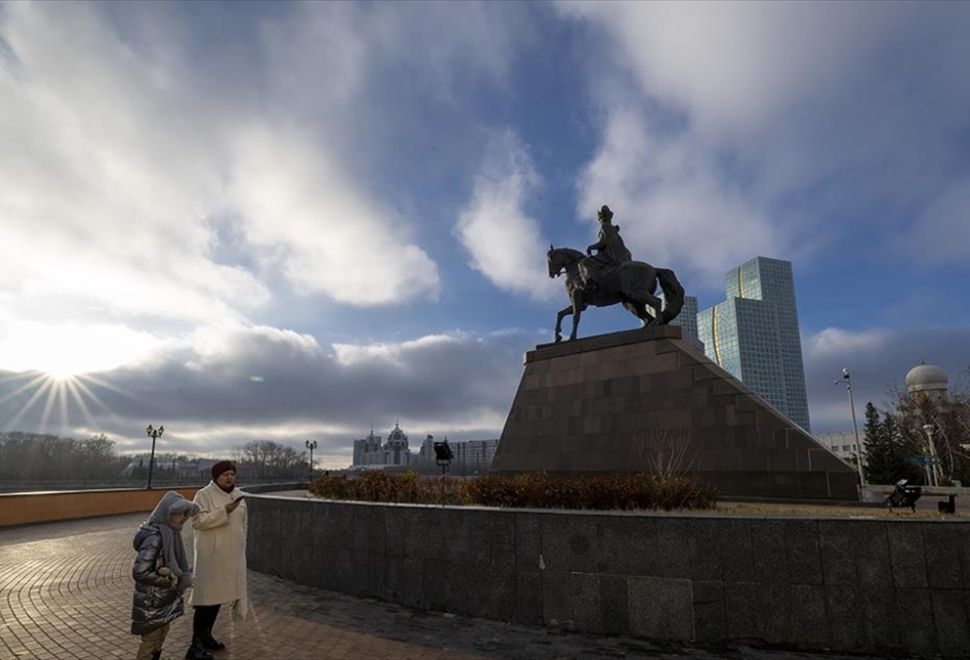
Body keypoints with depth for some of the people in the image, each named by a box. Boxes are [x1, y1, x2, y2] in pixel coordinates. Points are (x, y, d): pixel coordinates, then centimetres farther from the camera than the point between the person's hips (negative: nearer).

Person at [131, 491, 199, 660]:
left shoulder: (170, 533, 1)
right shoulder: (154, 538, -26)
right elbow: (139, 572, -29)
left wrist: (184, 576, -7)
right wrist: (168, 582, -20)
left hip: (164, 599, 8)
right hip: (152, 602, -8)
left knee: (160, 640, 21)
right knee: (150, 641, 7)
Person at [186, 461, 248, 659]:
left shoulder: (237, 494, 9)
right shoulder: (204, 494, -12)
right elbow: (197, 521, -22)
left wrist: (241, 548, 17)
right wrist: (224, 511, -27)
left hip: (231, 555, 7)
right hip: (211, 555, -7)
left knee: (218, 595, 15)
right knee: (206, 597, -3)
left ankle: (206, 636, 29)